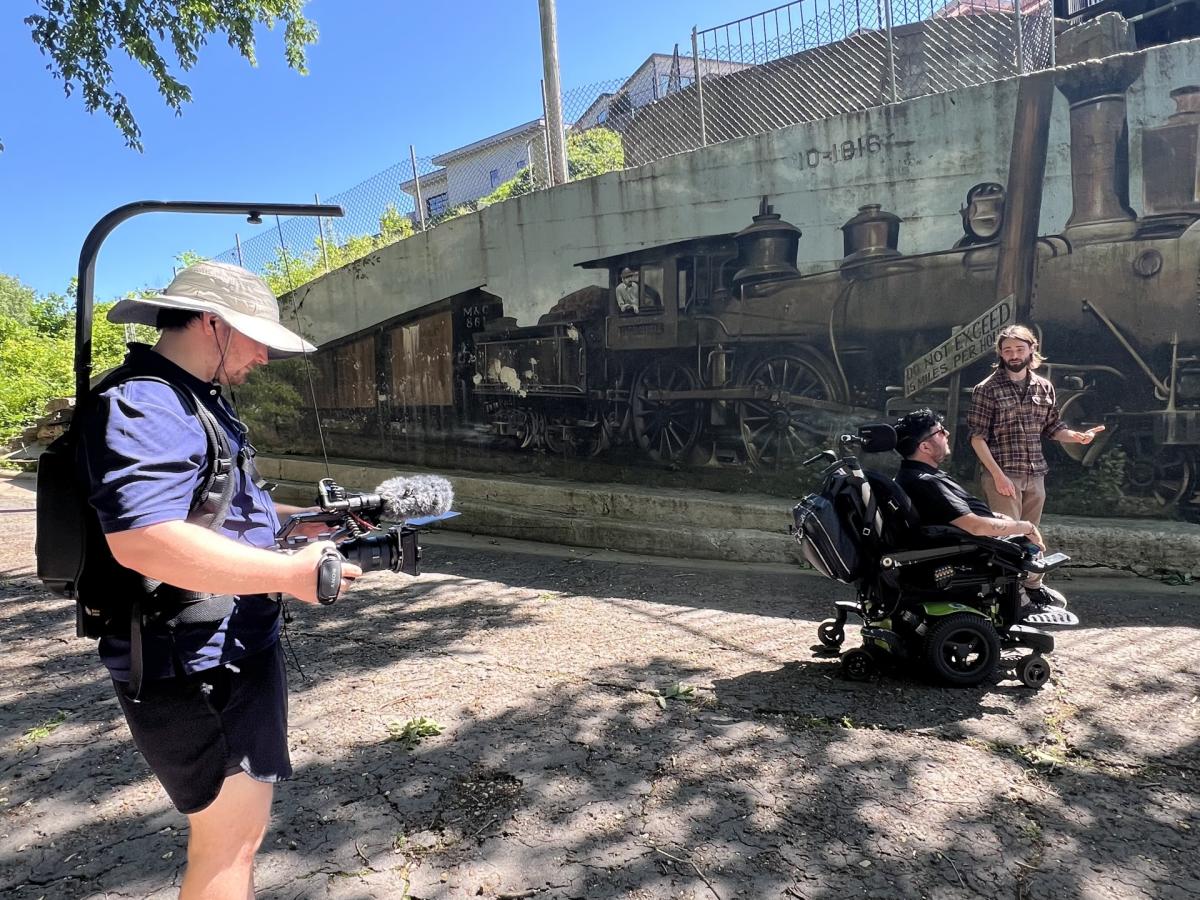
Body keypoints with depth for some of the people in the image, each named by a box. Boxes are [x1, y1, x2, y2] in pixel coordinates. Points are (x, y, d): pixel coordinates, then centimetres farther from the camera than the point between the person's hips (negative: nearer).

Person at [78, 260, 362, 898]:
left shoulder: (200, 399, 13)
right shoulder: (140, 407, -21)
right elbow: (143, 540, -34)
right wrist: (290, 574, -30)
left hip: (236, 649, 11)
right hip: (195, 667, -11)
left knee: (236, 825, 25)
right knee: (229, 837, 3)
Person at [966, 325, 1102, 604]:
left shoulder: (1044, 387, 9)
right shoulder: (987, 389, -7)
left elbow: (1053, 427, 17)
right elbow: (978, 437, -9)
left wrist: (1078, 436, -4)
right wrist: (998, 475, -15)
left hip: (1036, 475, 5)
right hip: (1003, 476, -5)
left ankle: (1033, 586, 29)